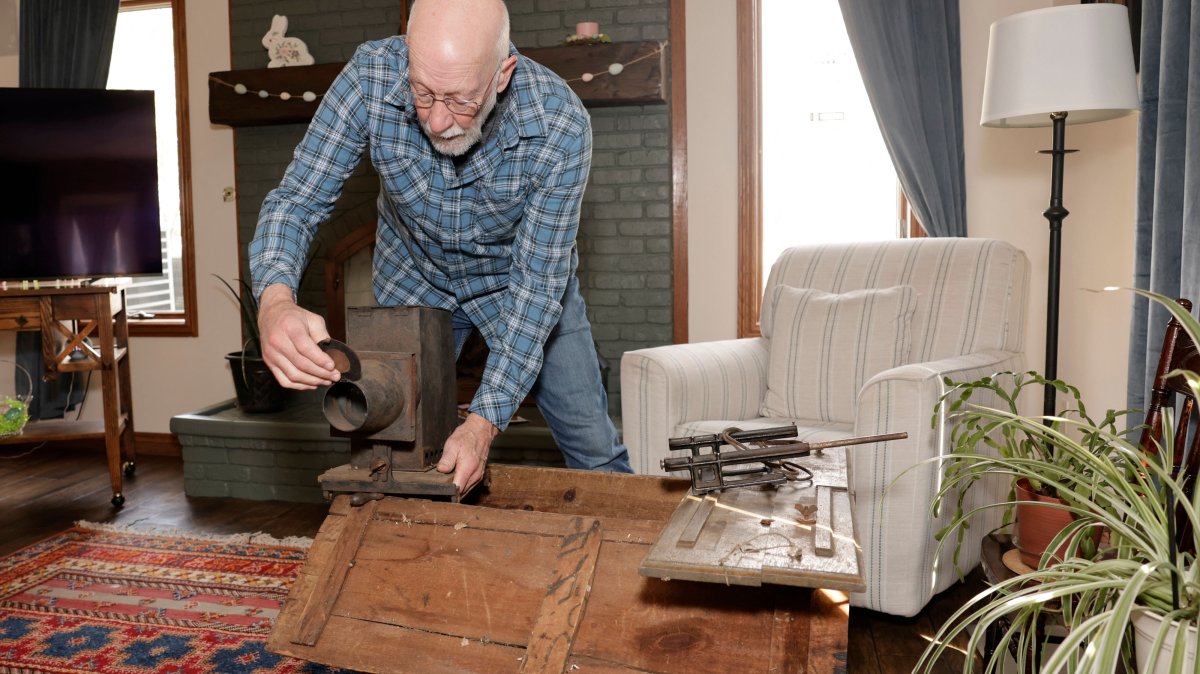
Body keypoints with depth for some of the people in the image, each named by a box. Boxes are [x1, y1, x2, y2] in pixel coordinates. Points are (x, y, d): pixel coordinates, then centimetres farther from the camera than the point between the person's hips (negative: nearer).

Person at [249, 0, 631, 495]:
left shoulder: (561, 126, -33)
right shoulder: (370, 78, -29)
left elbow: (537, 279, -28)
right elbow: (295, 200, -23)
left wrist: (484, 422, -35)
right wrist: (275, 300, -46)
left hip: (518, 277, -1)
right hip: (414, 278, 1)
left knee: (595, 452, 4)